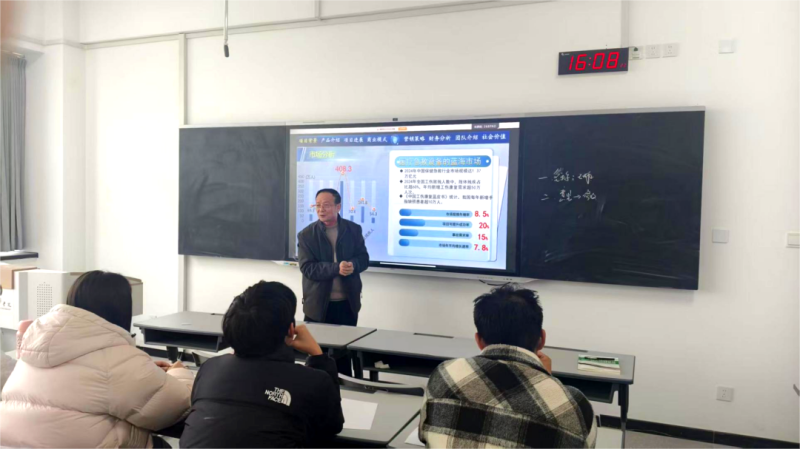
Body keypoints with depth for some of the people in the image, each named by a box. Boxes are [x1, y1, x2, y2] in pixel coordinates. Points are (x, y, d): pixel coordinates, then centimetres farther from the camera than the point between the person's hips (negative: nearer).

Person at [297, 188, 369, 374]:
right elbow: (307, 268, -13)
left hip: (347, 302, 2)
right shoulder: (306, 234, -5)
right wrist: (336, 268, -27)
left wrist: (352, 265, -21)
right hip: (318, 304, -2)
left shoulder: (353, 229, 2)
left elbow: (364, 259, 3)